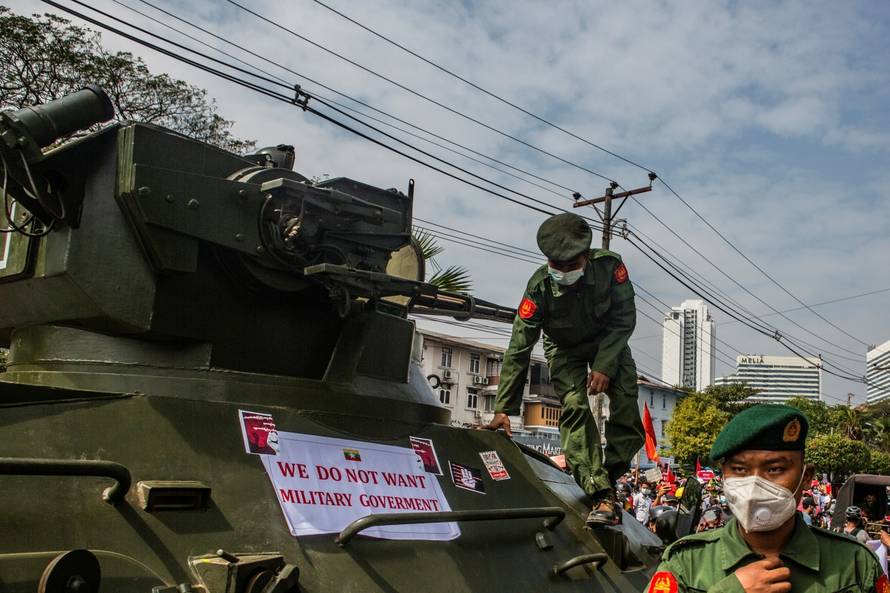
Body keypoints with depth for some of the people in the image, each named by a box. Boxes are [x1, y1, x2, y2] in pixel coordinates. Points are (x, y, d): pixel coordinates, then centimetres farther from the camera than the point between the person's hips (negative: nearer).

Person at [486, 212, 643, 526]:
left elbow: (624, 318, -19)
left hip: (608, 340, 2)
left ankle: (611, 475, 4)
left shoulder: (609, 265, -31)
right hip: (565, 348, -1)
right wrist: (503, 408, -30)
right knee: (574, 407, -20)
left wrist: (604, 365, -29)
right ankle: (602, 496, -24)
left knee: (626, 400, -15)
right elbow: (518, 349, -29)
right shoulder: (539, 287, -33)